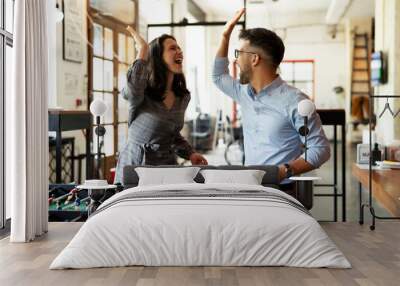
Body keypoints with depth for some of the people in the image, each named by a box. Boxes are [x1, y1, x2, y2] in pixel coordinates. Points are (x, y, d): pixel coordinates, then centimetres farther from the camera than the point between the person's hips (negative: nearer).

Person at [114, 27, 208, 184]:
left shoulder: (183, 97, 5)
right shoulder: (143, 93, -14)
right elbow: (132, 90, -40)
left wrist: (190, 153, 4)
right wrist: (143, 51, -31)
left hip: (167, 166, 5)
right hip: (134, 166, -5)